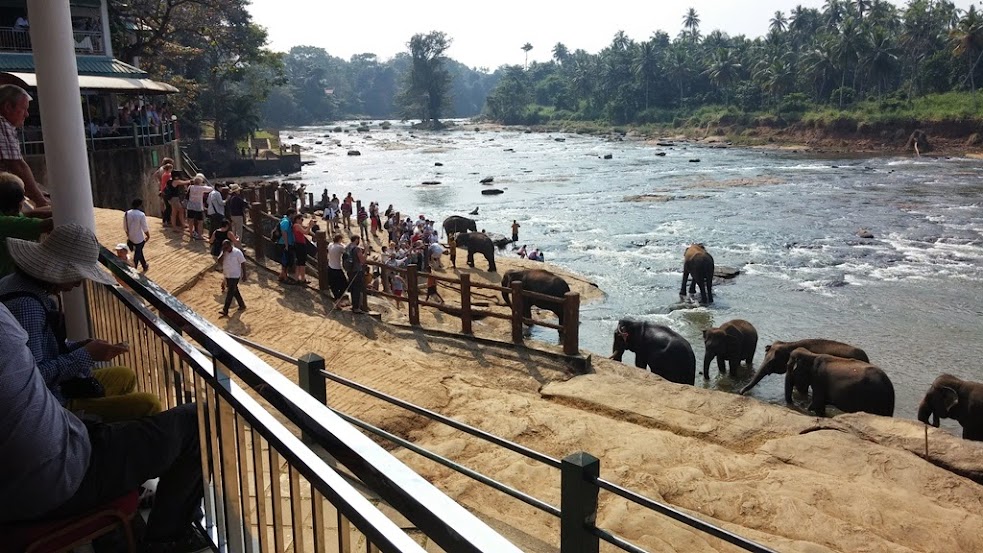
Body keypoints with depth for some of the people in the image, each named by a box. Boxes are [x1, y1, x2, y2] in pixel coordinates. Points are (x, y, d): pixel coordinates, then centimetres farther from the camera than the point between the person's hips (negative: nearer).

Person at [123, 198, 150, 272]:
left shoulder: (126, 214, -4)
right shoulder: (141, 215, -21)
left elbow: (125, 227, 4)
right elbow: (145, 228, -15)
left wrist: (128, 235, 19)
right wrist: (148, 236, 1)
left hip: (130, 237, 6)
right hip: (139, 238, -6)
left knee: (139, 251, 24)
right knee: (138, 253, 8)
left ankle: (145, 266, 41)